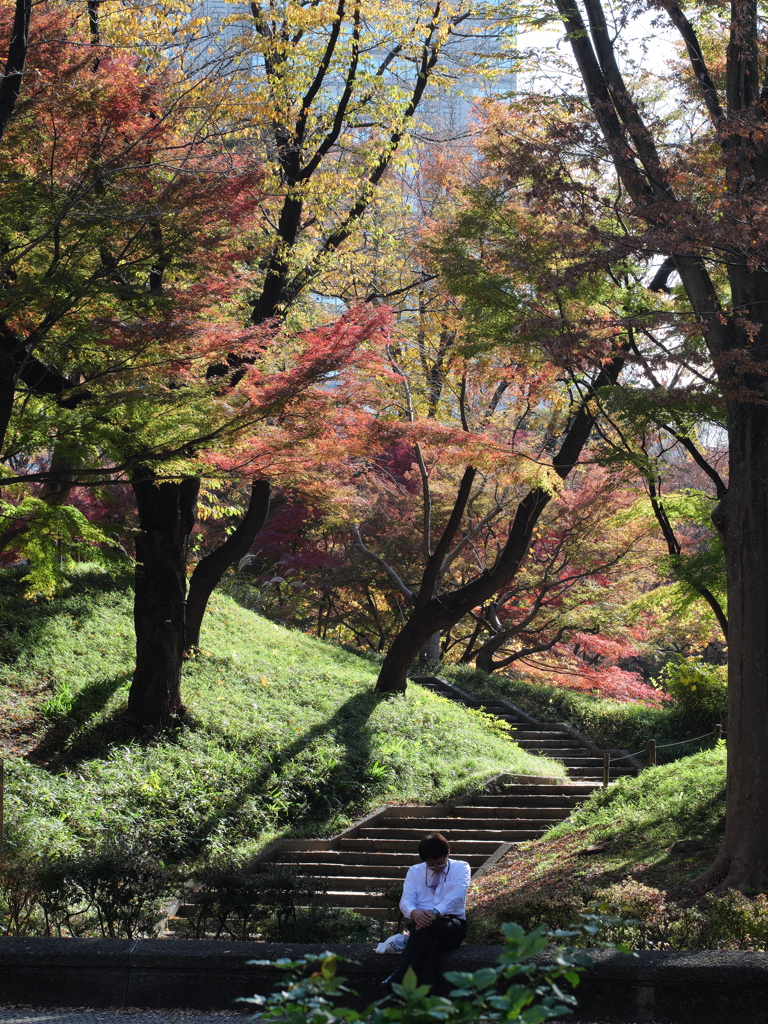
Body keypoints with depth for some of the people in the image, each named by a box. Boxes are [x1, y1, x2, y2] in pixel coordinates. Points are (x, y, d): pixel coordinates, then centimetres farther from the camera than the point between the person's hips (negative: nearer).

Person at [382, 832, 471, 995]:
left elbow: (457, 895, -10)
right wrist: (414, 913, -26)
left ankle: (400, 974, -44)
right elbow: (406, 900, 2)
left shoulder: (460, 868, 11)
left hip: (453, 924, -2)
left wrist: (435, 913, -30)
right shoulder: (415, 871, 19)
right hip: (421, 922, 2)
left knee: (427, 927, -38)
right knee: (430, 942, -38)